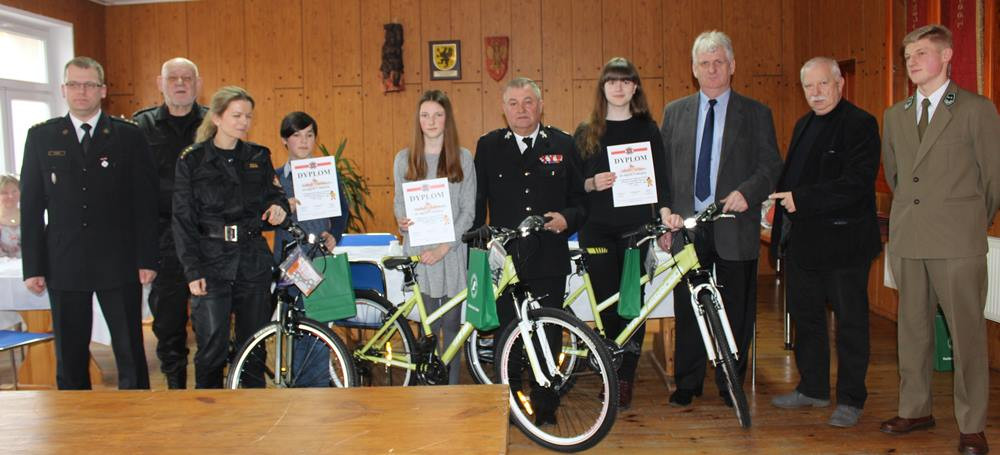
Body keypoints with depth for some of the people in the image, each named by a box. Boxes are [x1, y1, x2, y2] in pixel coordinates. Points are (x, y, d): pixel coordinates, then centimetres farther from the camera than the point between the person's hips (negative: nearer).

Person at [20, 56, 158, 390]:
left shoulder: (129, 136, 3)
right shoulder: (41, 137, 7)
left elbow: (145, 202, 1)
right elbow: (31, 206, 6)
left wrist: (147, 259, -5)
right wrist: (32, 267, 1)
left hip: (119, 263, -1)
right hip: (63, 265, 2)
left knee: (130, 352, 4)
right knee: (69, 358, 10)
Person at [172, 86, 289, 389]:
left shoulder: (259, 157, 9)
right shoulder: (192, 160, 0)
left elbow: (274, 195, 18)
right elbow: (183, 219, -2)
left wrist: (278, 208, -8)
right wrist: (192, 270, -10)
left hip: (253, 260, 3)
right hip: (212, 262, -3)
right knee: (213, 346, -7)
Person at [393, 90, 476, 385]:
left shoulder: (463, 159, 3)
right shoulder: (404, 159, 8)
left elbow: (468, 211, 0)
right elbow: (399, 202, 14)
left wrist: (443, 247, -10)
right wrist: (402, 222, -10)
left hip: (452, 253, 0)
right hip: (419, 253, 1)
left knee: (451, 325, 4)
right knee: (428, 327, 1)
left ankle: (452, 388, 14)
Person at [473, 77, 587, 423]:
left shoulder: (563, 145, 8)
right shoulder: (488, 146, 7)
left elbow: (581, 200, 10)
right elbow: (477, 203, 9)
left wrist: (567, 219, -11)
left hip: (549, 262, 0)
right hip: (505, 261, 0)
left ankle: (545, 412, 19)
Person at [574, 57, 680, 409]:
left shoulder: (647, 129, 9)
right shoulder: (586, 132, 10)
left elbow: (659, 176, 5)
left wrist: (665, 212, -8)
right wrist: (592, 184, -12)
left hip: (636, 226, 0)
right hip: (597, 228, 0)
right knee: (606, 303, -1)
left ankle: (625, 379, 9)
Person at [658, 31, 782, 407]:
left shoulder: (756, 114, 6)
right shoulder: (675, 112, 11)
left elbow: (771, 166, 2)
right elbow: (663, 171, 9)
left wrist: (746, 192, -17)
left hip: (735, 227, -1)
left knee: (736, 312, 5)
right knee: (687, 311, 6)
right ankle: (687, 384, 19)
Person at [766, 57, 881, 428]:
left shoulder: (860, 124, -10)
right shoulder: (804, 125, 15)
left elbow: (857, 183, -21)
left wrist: (801, 199, -24)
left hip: (843, 240, -8)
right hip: (802, 240, 8)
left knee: (850, 321, 4)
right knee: (806, 316, 16)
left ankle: (851, 399, 15)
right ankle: (813, 388, 30)